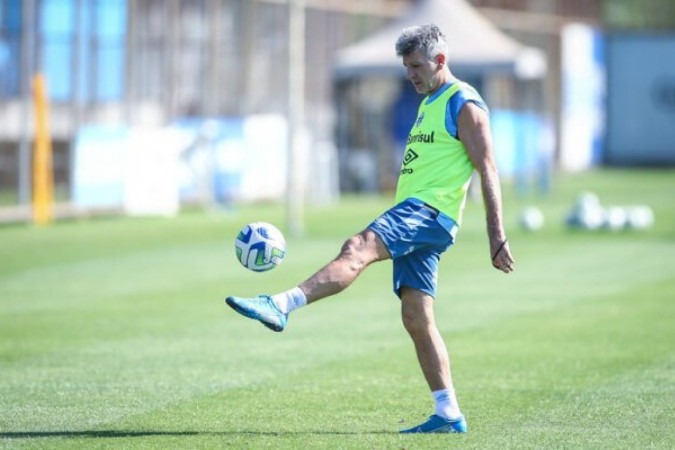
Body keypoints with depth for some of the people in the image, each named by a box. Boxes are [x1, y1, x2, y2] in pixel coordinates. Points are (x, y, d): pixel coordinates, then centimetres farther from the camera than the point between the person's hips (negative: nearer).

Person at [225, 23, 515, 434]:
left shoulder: (464, 104, -5)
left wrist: (497, 239, -15)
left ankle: (281, 306, -48)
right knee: (417, 319, 5)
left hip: (429, 213, -10)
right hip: (413, 214, 10)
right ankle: (449, 414, 5)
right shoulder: (430, 103, 25)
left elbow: (488, 172, -10)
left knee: (358, 249, -30)